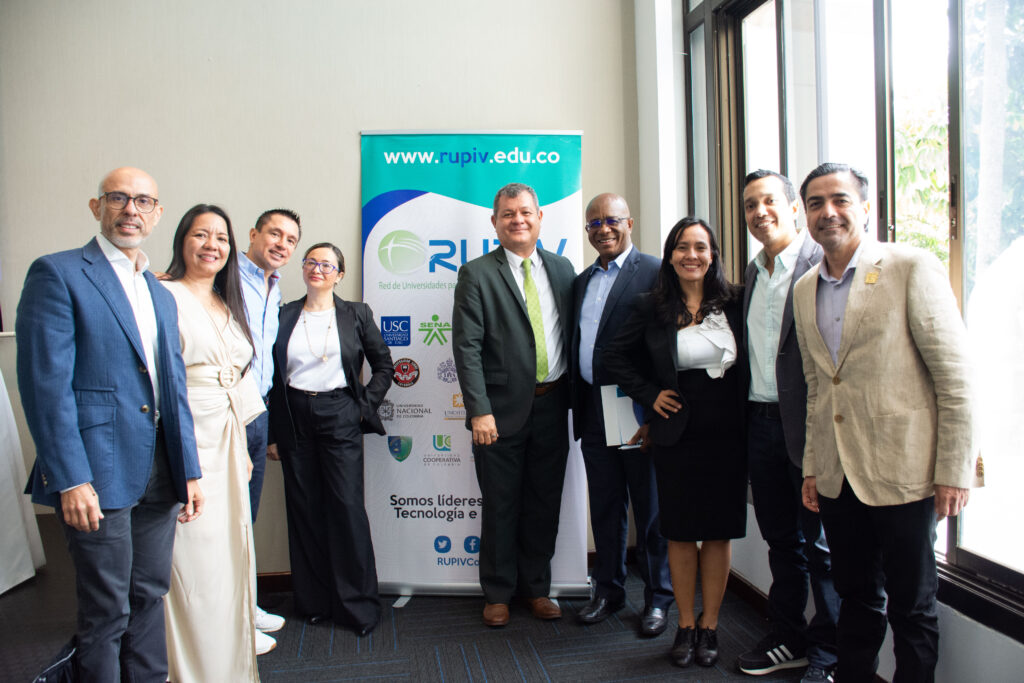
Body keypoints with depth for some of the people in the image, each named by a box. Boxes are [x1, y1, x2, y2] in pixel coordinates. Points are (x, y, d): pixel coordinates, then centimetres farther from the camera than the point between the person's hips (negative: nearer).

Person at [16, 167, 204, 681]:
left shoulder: (162, 295, 16)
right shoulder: (57, 273, -5)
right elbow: (45, 383, -13)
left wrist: (189, 470, 10)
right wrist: (70, 480, -18)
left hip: (159, 473, 7)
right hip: (97, 473, -6)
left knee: (149, 596, 16)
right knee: (107, 611, 5)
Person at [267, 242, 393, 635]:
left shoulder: (356, 315, 5)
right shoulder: (283, 316, 8)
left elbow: (383, 365, 9)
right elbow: (273, 377, 9)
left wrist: (366, 405, -1)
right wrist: (272, 433, 5)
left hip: (339, 417, -2)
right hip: (294, 419, 2)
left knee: (347, 506, -6)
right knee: (304, 510, 6)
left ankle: (357, 603, 6)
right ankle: (314, 600, 20)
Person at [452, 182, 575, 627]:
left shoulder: (562, 269, 9)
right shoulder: (477, 274, -4)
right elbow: (467, 346, -10)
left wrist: (574, 396, 5)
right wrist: (479, 410, -17)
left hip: (552, 406, 4)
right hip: (503, 408, -4)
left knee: (544, 503, 14)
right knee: (501, 506, 8)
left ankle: (536, 587, 31)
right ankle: (498, 593, 26)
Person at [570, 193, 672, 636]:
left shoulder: (655, 273, -6)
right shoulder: (581, 282, 16)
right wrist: (577, 406, 12)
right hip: (594, 412, 6)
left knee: (650, 508, 6)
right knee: (605, 507, 15)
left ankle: (658, 598, 22)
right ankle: (609, 590, 30)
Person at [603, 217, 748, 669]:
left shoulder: (734, 304, 2)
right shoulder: (653, 308, 0)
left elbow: (749, 363, 9)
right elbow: (614, 357, 7)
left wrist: (745, 417, 1)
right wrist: (649, 394, -1)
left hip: (727, 435, 1)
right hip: (676, 433, -1)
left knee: (719, 530, 8)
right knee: (680, 531, 7)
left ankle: (709, 626, 23)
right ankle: (685, 625, 22)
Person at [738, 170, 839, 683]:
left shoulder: (820, 263, -9)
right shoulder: (753, 272, 14)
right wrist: (747, 417, 10)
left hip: (807, 425, -7)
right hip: (760, 423, 7)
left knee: (821, 543, 6)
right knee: (780, 539, 17)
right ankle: (788, 639, 32)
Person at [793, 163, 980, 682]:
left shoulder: (913, 268, -8)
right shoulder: (804, 289, 10)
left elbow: (955, 376, -9)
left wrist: (954, 471, -10)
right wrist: (812, 467, 13)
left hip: (901, 472, -5)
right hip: (837, 477, 5)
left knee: (912, 606, 9)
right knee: (856, 598, 18)